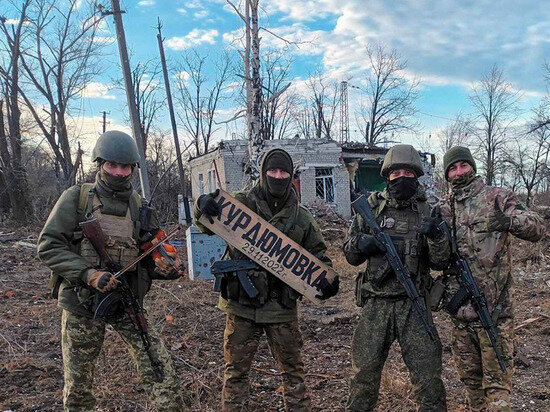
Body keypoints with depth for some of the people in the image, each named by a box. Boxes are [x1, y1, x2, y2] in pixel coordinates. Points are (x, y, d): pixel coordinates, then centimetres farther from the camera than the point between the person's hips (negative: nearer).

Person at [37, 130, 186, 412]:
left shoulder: (139, 206, 4)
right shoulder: (76, 198, -5)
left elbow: (150, 255, 11)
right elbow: (48, 245, -8)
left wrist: (165, 266, -12)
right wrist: (88, 274, -20)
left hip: (127, 303, 2)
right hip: (82, 303, -2)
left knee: (158, 365, -4)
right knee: (78, 381, 12)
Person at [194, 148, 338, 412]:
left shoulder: (301, 216, 5)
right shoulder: (241, 203, -2)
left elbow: (317, 252, 14)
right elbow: (207, 225, 0)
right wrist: (203, 206, -22)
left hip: (282, 308, 2)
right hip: (242, 304, -1)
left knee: (292, 369, 15)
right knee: (236, 370, 13)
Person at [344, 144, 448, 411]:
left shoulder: (427, 211, 3)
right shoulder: (370, 208, 3)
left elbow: (439, 262, -1)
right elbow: (350, 256, 7)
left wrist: (437, 237, -20)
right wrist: (359, 243, -15)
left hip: (414, 304, 0)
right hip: (376, 305, 1)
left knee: (428, 373, 4)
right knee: (365, 370, 11)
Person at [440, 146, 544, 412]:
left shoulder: (497, 197, 0)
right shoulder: (444, 210, 11)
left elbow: (537, 229, -7)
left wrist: (509, 220, -27)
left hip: (494, 307, -4)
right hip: (460, 309, 5)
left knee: (497, 380, -1)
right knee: (469, 377, 18)